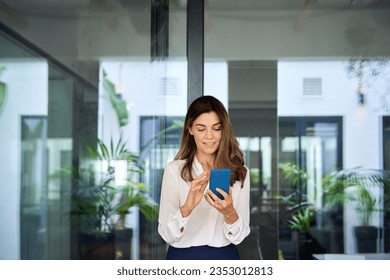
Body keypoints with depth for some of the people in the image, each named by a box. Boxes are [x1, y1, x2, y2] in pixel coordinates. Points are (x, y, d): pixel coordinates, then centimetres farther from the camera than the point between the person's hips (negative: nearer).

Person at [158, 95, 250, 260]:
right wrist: (187, 208, -29)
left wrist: (229, 213, -24)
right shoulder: (174, 169, -8)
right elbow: (166, 234, -13)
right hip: (184, 257, -1)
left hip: (225, 257, 2)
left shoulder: (240, 172, -3)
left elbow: (239, 236, -6)